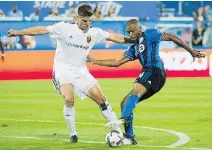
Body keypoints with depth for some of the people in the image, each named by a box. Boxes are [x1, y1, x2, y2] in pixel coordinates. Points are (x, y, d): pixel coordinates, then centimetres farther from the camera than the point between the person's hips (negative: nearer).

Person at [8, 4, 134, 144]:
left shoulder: (94, 32, -1)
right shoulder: (65, 27, -13)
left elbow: (114, 37, 5)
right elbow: (42, 30, -16)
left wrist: (132, 40, 1)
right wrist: (18, 32, -22)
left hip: (81, 71, 4)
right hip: (63, 69, -4)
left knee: (101, 98, -4)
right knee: (69, 99, -26)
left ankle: (118, 131, 6)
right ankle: (73, 134, -7)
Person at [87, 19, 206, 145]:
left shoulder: (149, 35, 6)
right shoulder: (134, 48, 27)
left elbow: (172, 38, 5)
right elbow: (116, 63, 25)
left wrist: (192, 51, 2)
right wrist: (95, 61, 22)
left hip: (155, 71, -9)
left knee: (136, 92, -34)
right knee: (125, 103, 7)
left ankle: (124, 119, -58)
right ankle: (129, 137, 4)